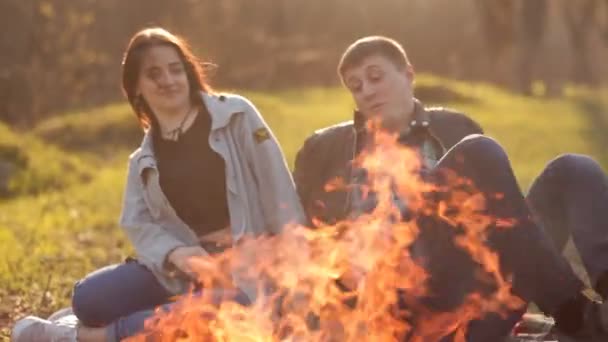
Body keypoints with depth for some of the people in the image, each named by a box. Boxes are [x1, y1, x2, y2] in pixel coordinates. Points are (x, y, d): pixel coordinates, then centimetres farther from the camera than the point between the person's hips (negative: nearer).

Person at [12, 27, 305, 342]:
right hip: (188, 269, 3)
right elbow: (139, 225, 2)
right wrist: (174, 254, -22)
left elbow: (279, 192, -4)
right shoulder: (143, 162, 13)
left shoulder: (236, 115, 0)